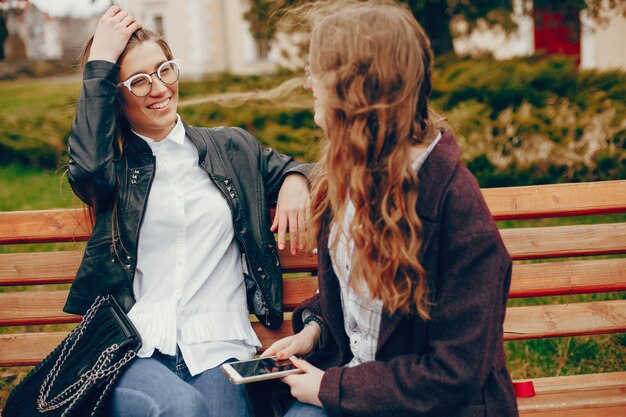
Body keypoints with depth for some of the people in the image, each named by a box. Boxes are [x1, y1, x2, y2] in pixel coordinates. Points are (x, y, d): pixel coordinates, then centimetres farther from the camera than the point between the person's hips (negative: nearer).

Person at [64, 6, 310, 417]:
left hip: (217, 346, 2)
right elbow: (88, 166, -12)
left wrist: (296, 182, 7)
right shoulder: (114, 164, 11)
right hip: (132, 350, -1)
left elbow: (288, 168, 32)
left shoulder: (232, 147, 18)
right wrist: (99, 62, -5)